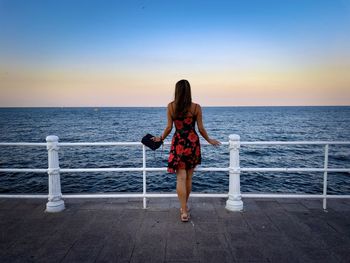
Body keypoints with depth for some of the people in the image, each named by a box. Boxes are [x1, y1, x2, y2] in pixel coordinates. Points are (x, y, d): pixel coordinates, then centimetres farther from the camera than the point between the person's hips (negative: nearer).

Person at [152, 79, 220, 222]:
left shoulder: (171, 106, -2)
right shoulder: (196, 107, -3)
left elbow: (169, 127, -1)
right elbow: (201, 129, 0)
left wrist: (160, 138, 16)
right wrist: (209, 140, 17)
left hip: (178, 143, -1)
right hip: (193, 143, 1)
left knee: (181, 178, 2)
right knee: (189, 178, 15)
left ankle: (184, 211, 1)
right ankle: (184, 207, 31)